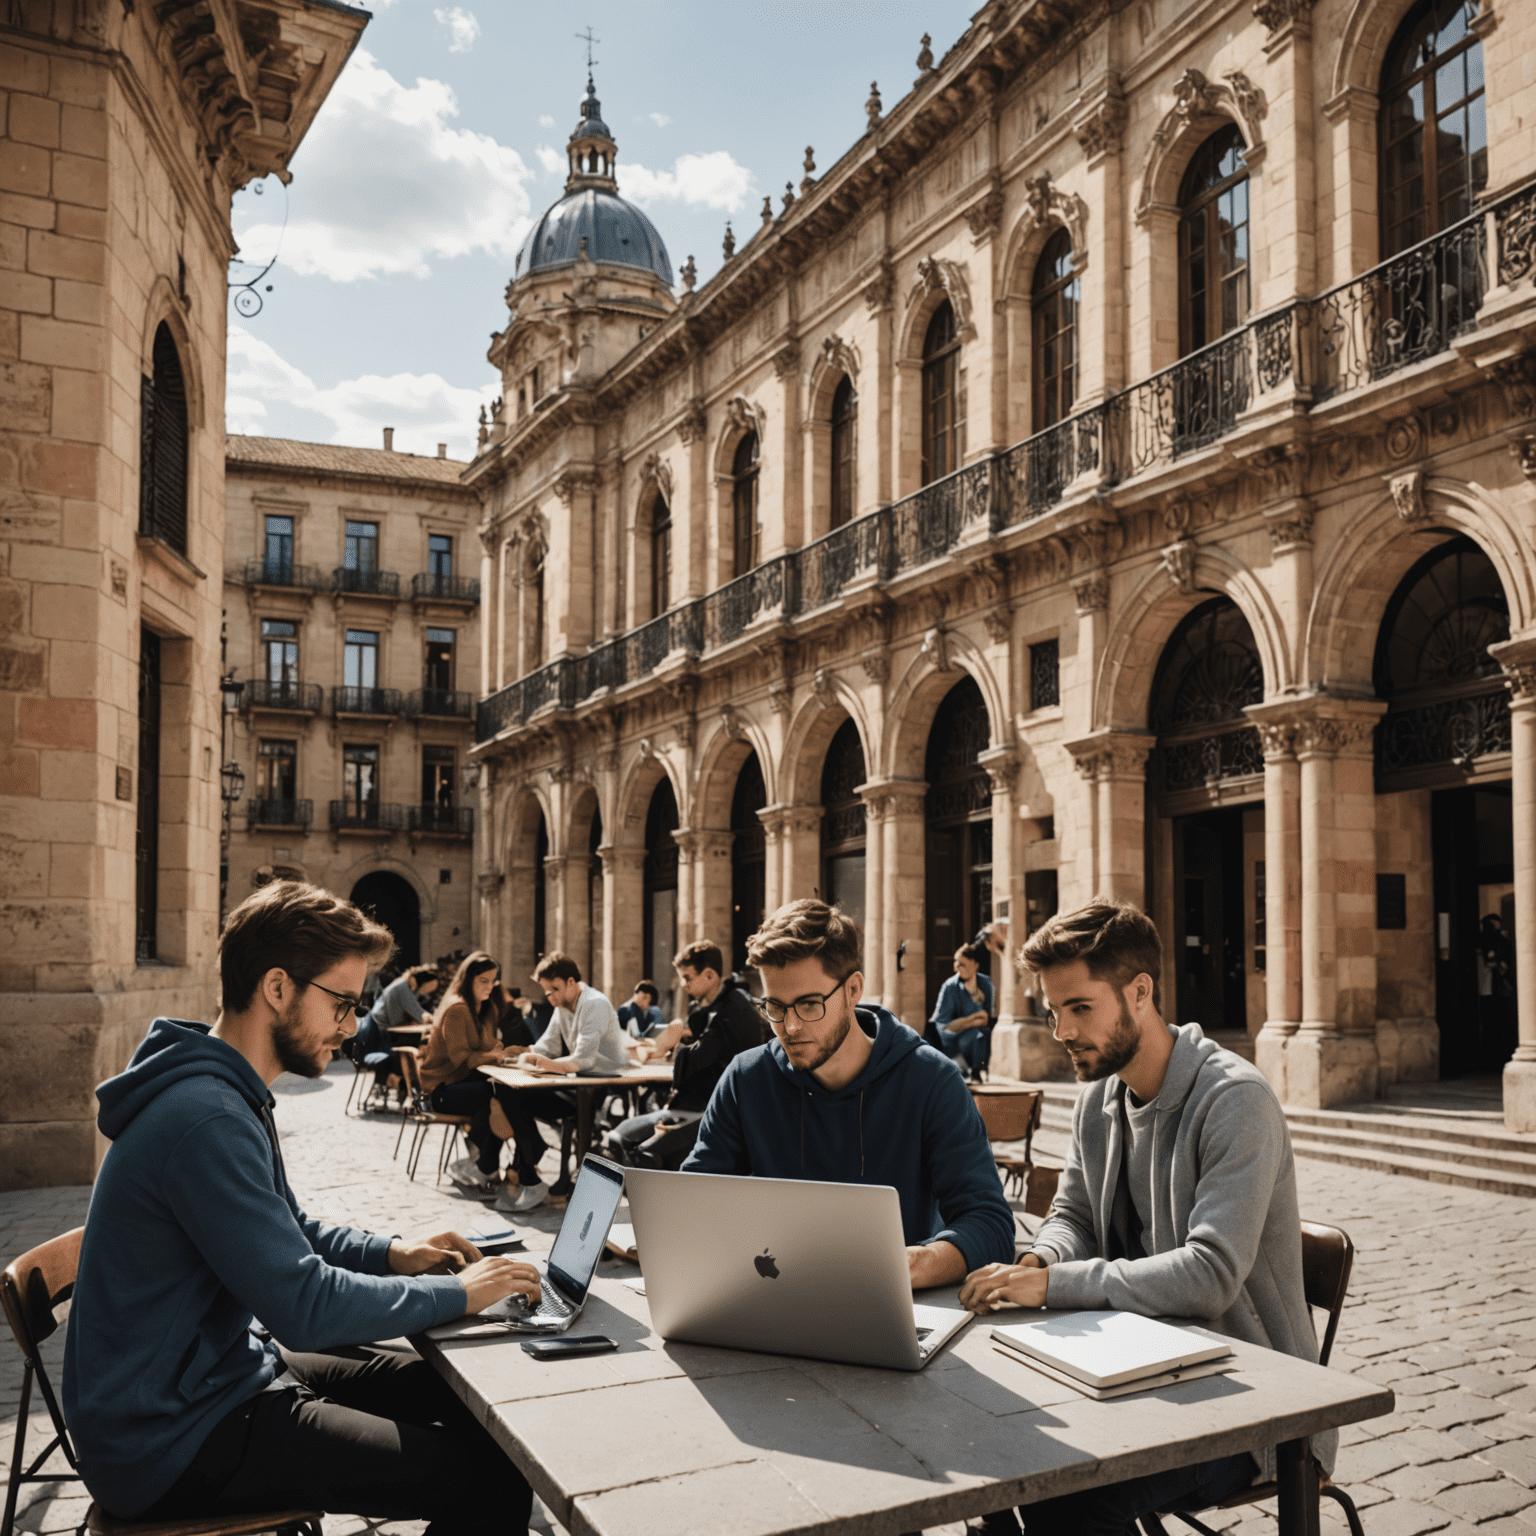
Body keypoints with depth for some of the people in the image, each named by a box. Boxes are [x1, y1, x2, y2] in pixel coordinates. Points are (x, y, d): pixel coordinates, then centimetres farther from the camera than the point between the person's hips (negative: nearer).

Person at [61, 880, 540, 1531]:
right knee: (495, 1480, -17)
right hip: (170, 1442, -10)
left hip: (214, 1374, 11)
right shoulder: (207, 1120, -27)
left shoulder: (230, 1092, 9)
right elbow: (308, 1307, -26)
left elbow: (288, 1232, 20)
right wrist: (456, 1293, -14)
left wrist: (391, 1253, 4)